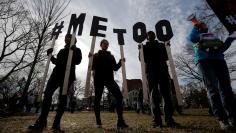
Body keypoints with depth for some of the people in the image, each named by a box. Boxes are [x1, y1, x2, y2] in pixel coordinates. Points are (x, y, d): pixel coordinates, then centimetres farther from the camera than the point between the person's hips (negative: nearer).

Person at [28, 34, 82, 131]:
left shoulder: (76, 50, 11)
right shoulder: (62, 50, 27)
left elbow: (78, 61, -4)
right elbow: (56, 62, 25)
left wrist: (74, 51, -16)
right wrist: (50, 55, 11)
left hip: (68, 75, -5)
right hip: (56, 73, 5)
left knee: (62, 98, -6)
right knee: (47, 93, -10)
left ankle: (56, 123, -2)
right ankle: (41, 122, -4)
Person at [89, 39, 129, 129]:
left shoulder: (111, 56, 20)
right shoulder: (96, 55, 13)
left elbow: (115, 68, 13)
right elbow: (92, 67, 4)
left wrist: (120, 62, 0)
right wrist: (90, 59, -10)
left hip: (109, 79, 2)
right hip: (98, 79, -1)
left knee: (119, 96, -14)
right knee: (97, 99, -1)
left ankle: (120, 121, -10)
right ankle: (98, 121, 13)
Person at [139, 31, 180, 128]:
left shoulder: (161, 45, 26)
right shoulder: (144, 47, 21)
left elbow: (166, 57, 13)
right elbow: (142, 59, 7)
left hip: (163, 69, 2)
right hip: (151, 71, -2)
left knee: (167, 93, -8)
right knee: (154, 94, -8)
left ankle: (169, 119, -5)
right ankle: (156, 120, -8)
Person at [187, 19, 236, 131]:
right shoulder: (196, 36, 23)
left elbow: (222, 47, 24)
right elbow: (191, 38, -2)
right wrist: (195, 26, 10)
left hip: (219, 60, 5)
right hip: (203, 60, -4)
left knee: (226, 88, -7)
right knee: (212, 89, -16)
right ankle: (222, 119, -17)